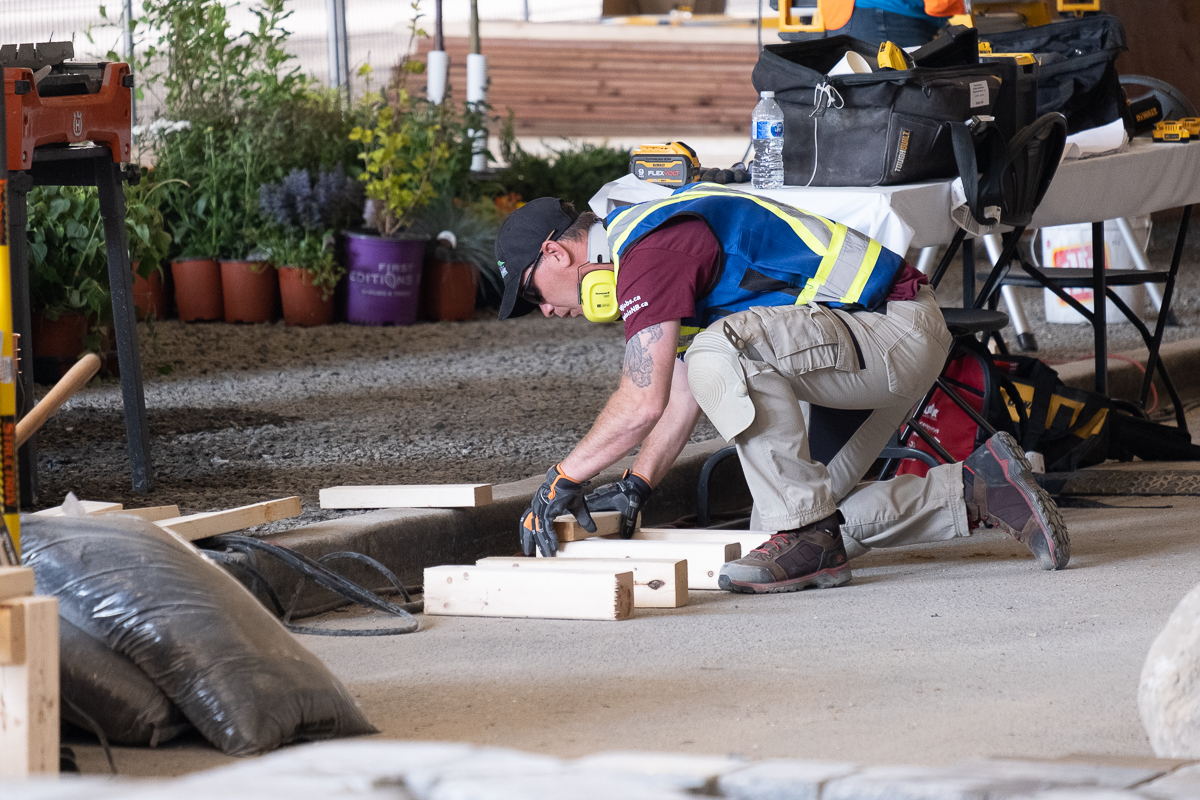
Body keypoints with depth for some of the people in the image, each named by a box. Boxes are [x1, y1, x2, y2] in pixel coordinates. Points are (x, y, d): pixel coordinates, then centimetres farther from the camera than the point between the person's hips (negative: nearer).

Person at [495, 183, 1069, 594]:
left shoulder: (647, 251, -16)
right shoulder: (653, 234, 17)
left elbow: (641, 403, -22)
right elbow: (682, 391, 22)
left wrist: (562, 479, -11)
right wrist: (635, 487, 15)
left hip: (896, 330, -11)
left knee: (720, 352, -31)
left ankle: (810, 540, -22)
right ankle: (974, 491, 9)